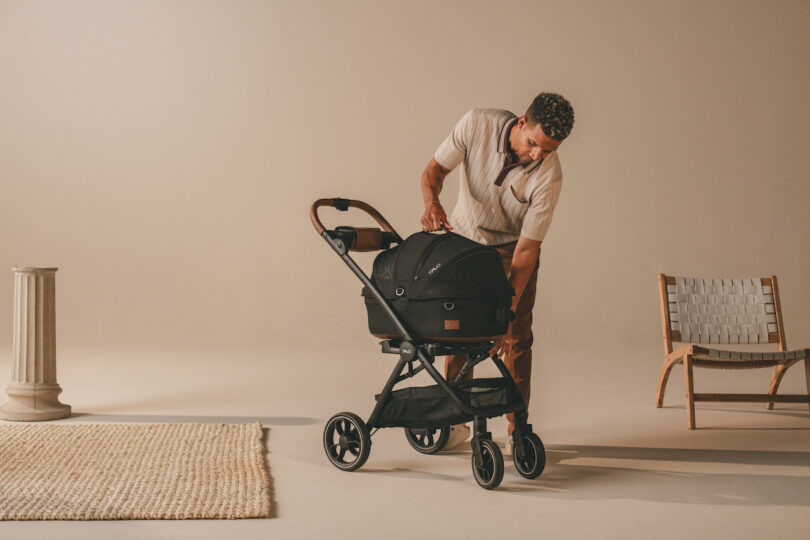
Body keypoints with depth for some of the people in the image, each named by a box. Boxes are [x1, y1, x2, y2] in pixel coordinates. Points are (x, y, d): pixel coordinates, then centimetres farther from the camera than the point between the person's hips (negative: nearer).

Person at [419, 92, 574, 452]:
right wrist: (432, 203, -36)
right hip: (464, 236, 2)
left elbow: (526, 249, -28)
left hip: (512, 245, -2)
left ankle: (517, 428, 2)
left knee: (516, 337, -9)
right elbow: (434, 170, -14)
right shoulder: (476, 125, -28)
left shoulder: (549, 175, -30)